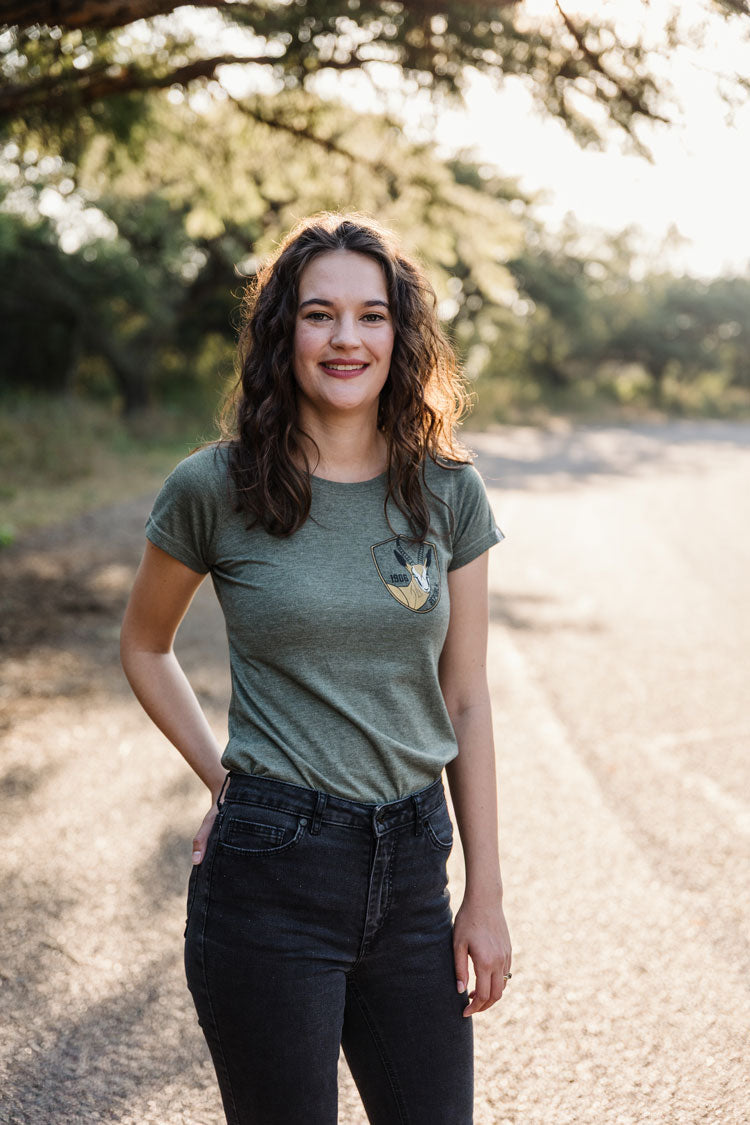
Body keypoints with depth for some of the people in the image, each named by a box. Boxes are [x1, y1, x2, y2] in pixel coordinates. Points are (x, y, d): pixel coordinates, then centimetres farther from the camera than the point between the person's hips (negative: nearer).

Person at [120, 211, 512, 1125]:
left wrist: (486, 895, 4)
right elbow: (144, 648, 11)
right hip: (269, 870, -3)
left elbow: (465, 701, 5)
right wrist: (220, 776, 4)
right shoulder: (214, 490, -6)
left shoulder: (448, 493, 2)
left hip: (409, 874, 3)